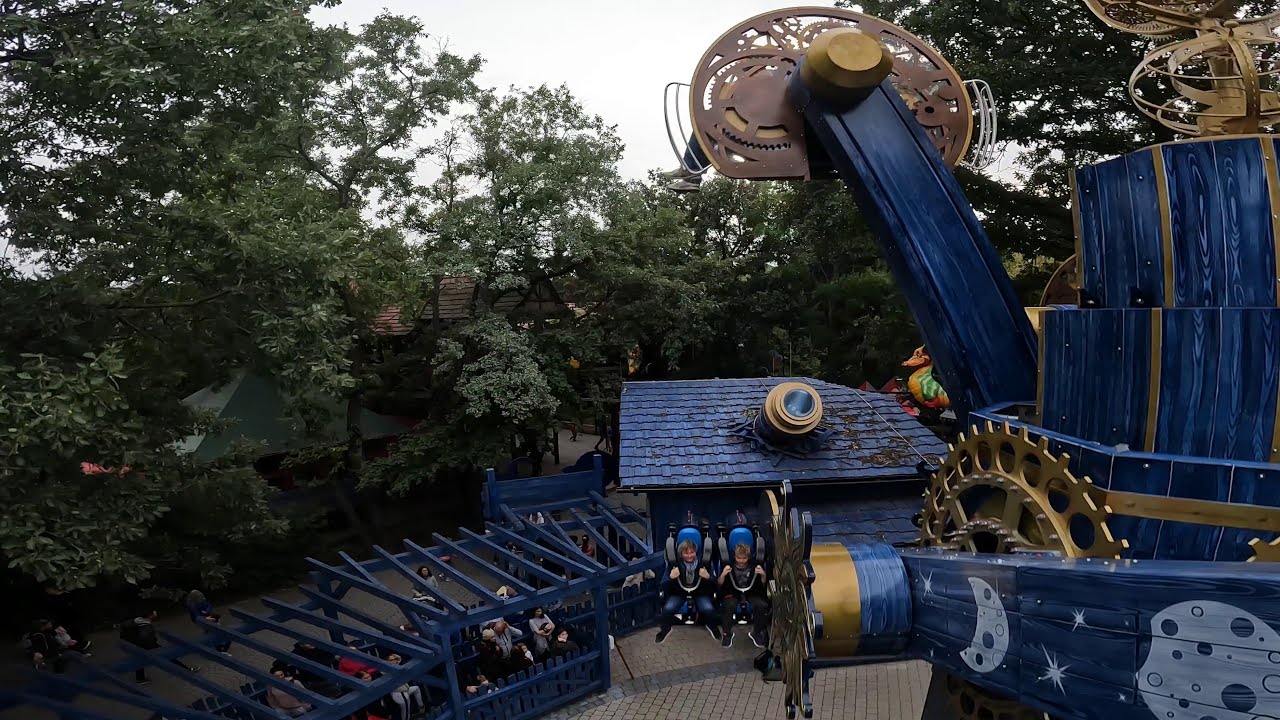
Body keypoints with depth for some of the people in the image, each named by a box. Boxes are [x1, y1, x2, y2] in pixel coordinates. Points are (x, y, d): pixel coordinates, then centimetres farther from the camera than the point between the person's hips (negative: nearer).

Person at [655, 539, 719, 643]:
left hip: (699, 592, 0)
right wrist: (671, 577, -31)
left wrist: (708, 577, -29)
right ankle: (666, 628, 8)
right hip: (679, 592, 0)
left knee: (709, 609, -26)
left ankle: (711, 626, 10)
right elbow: (666, 586, -8)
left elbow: (714, 583, -6)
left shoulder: (703, 563, -11)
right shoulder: (676, 564, -11)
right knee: (668, 608, -25)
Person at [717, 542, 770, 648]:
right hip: (733, 593, -1)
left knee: (762, 605, -30)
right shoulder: (729, 566, -5)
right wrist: (723, 574, -27)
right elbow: (719, 585, -7)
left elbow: (764, 585, -1)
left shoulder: (754, 567, -2)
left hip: (751, 593, 1)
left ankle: (756, 632, -5)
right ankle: (727, 633, -11)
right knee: (728, 605, -35)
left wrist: (763, 575, -21)